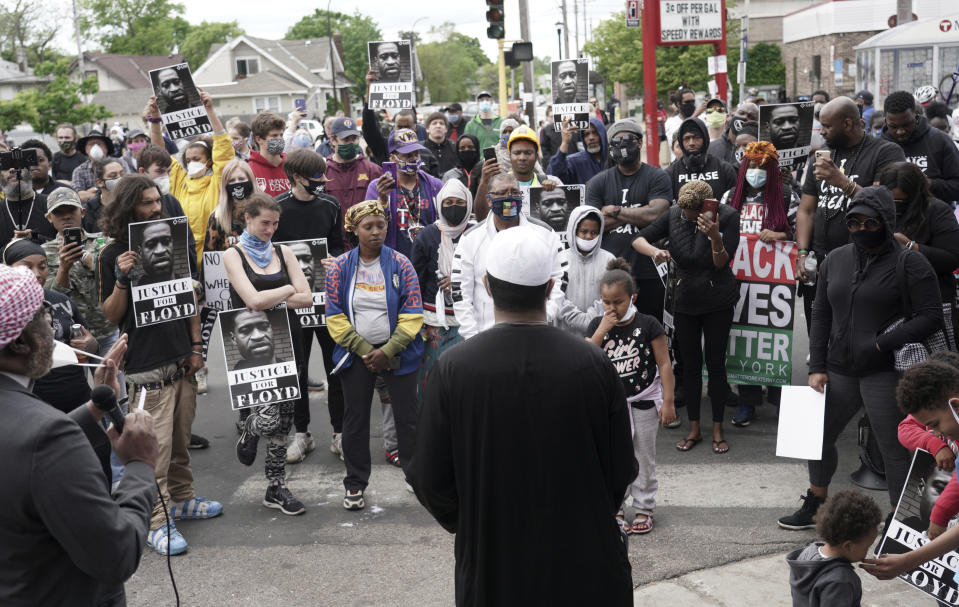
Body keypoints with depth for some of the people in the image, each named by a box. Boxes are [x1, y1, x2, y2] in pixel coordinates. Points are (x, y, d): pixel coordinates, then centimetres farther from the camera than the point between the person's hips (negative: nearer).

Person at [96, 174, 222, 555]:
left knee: (181, 440, 14)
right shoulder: (113, 255, -5)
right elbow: (111, 316, -6)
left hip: (182, 359, 6)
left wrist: (196, 345, 9)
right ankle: (157, 522, 1)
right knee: (155, 446, -6)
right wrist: (122, 278, -21)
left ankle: (182, 498, 30)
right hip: (146, 365, -6)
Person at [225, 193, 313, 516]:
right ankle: (249, 432, 18)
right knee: (268, 418, -18)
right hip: (254, 342, -5)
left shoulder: (283, 252, 12)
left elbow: (307, 298, 2)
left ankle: (276, 488, 20)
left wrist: (268, 300, -9)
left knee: (283, 422, 8)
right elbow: (253, 300, -15)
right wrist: (287, 289, -2)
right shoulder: (234, 255, -1)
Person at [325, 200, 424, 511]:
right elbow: (335, 317, -4)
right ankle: (355, 485, 22)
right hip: (356, 354, 1)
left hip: (397, 353, -1)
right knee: (355, 420, 9)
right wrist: (365, 349, -11)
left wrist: (387, 351, -14)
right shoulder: (339, 267, -2)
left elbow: (412, 315, -7)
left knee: (407, 416, 3)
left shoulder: (400, 264, -4)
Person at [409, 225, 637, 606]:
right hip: (585, 565, 1)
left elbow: (429, 480, -8)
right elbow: (621, 472, -5)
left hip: (491, 569, 0)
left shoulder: (451, 369, -15)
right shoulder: (593, 365, -14)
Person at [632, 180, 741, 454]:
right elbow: (639, 239, -6)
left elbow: (722, 263, -17)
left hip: (718, 303, -2)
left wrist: (715, 236, -35)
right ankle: (694, 429, 19)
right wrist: (655, 251, -27)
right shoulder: (674, 215, -6)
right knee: (690, 364, 8)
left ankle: (718, 429, 15)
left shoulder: (727, 217, -14)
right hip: (684, 302, 2)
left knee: (716, 364, 2)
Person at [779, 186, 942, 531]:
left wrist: (882, 343, -18)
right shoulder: (836, 260, 11)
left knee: (893, 449, -4)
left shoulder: (909, 263, -6)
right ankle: (814, 506, 35)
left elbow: (931, 316, -11)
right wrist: (817, 367, 6)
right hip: (839, 371, 6)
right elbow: (821, 316, 13)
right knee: (819, 437, 15)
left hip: (884, 373, -6)